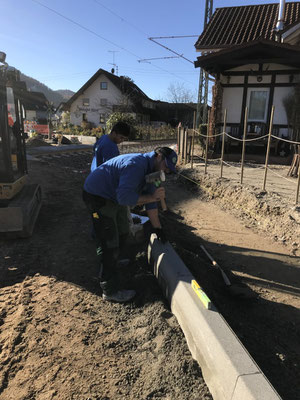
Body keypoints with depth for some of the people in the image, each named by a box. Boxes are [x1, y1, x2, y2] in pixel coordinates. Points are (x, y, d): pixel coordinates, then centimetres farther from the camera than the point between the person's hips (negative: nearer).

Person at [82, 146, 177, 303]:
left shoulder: (150, 170, 3)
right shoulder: (136, 165, -29)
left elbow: (150, 203, 7)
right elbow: (124, 197, -38)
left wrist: (158, 229, 9)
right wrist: (152, 197, -30)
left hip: (114, 196, 10)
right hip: (98, 197, -10)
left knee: (122, 232, 24)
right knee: (108, 243, -8)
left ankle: (111, 261, 49)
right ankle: (110, 291, 3)